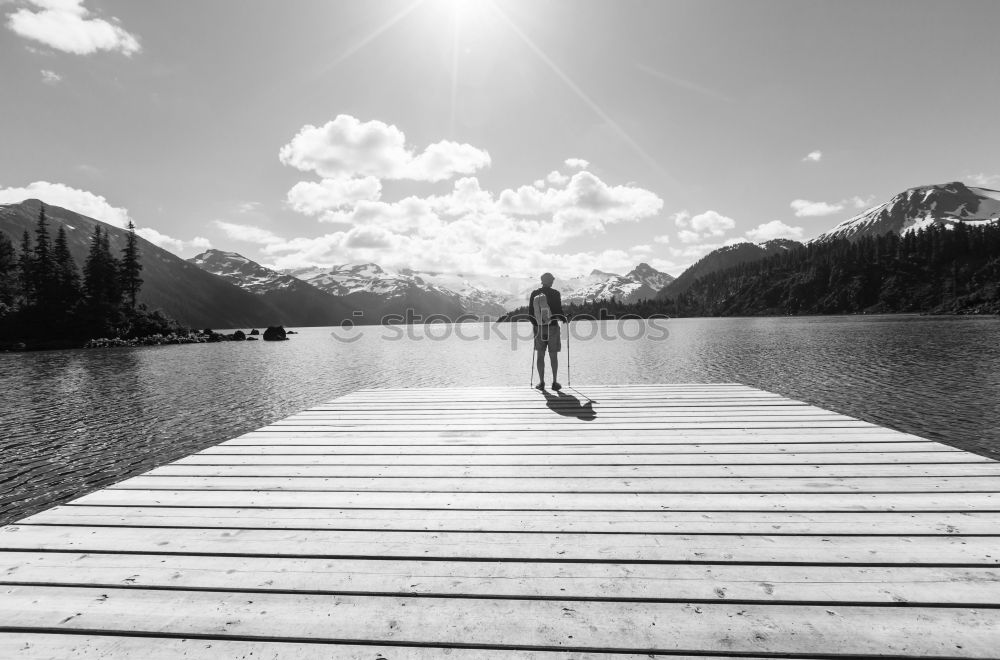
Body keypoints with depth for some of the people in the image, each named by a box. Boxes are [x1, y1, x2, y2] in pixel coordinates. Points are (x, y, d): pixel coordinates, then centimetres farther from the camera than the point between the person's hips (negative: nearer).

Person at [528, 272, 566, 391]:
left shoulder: (534, 294, 1)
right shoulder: (555, 294, -8)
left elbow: (530, 312, 4)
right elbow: (558, 311, -8)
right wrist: (564, 319, 13)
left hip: (539, 328, 2)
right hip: (552, 327, -2)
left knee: (540, 355, 9)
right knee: (553, 356, 6)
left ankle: (541, 382, 10)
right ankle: (554, 383, 10)